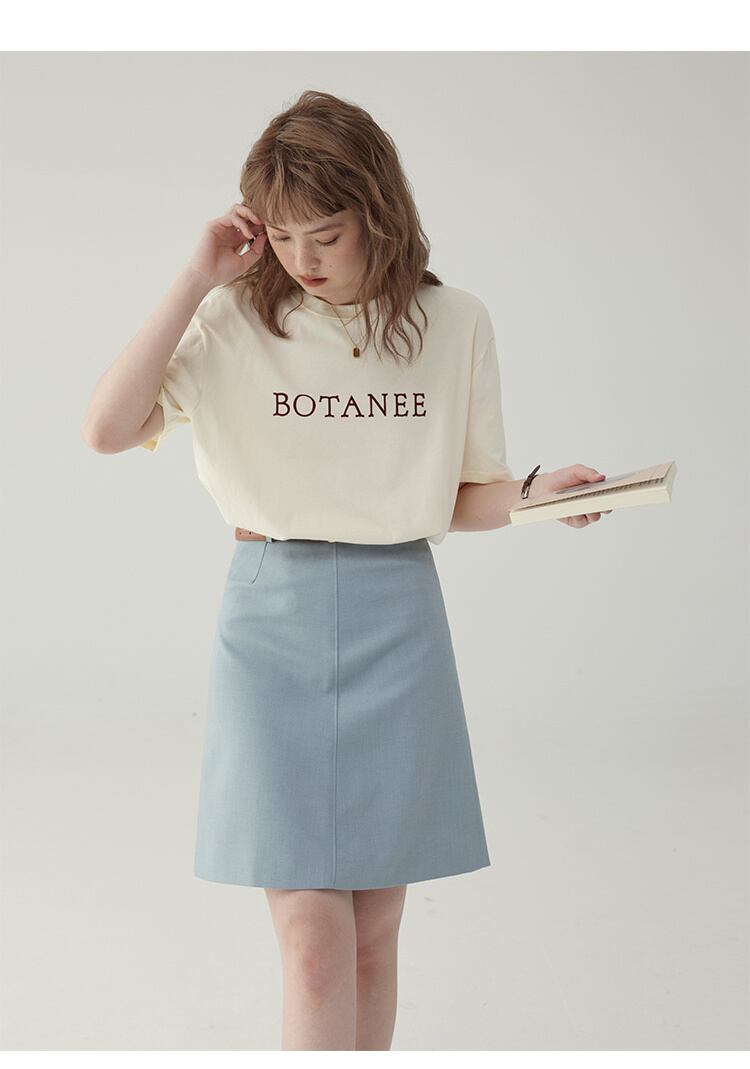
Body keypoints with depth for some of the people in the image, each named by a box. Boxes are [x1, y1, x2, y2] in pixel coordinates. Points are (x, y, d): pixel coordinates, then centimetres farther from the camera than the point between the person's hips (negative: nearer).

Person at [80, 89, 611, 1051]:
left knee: (375, 929, 9)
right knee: (313, 932, -6)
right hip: (272, 620, -2)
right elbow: (107, 429, -14)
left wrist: (537, 493, -12)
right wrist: (198, 278, -13)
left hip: (396, 621, 2)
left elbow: (464, 500, 10)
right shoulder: (235, 321, -1)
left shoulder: (455, 325, 3)